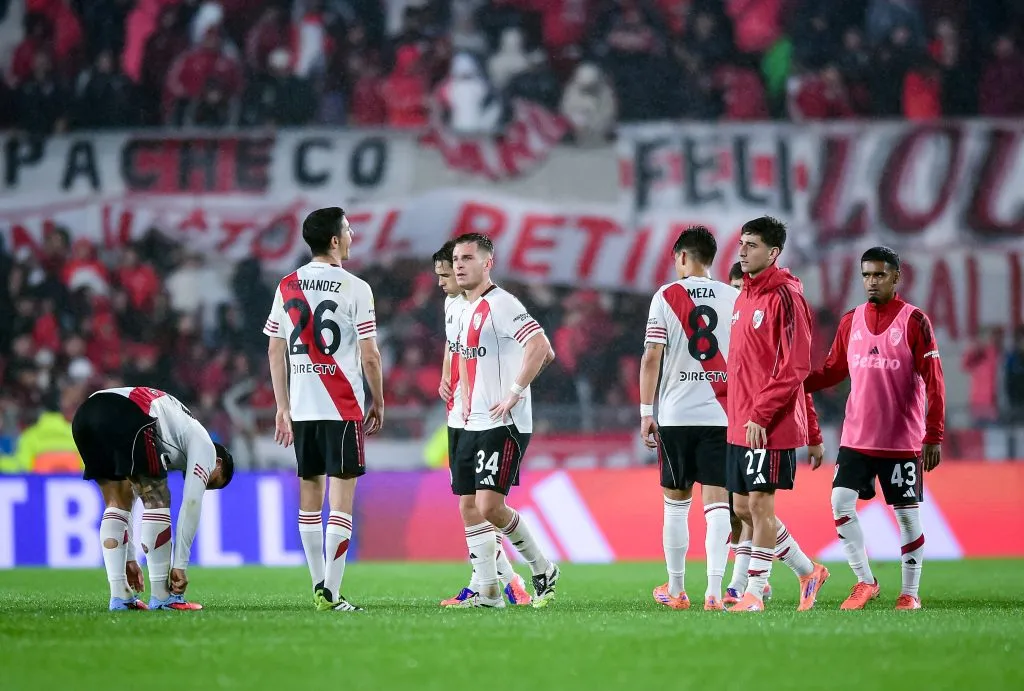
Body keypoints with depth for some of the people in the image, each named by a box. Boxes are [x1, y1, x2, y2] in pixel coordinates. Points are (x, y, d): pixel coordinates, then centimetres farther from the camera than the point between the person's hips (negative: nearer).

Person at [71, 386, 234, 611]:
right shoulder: (204, 445, 22)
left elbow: (126, 500, 42)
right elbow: (191, 504, 12)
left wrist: (129, 559, 41)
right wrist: (180, 565, 13)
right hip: (126, 415, -8)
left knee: (116, 504, 20)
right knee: (156, 501, 6)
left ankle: (119, 596, 15)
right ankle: (161, 596, 7)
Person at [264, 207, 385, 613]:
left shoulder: (287, 287, 7)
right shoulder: (354, 288, -8)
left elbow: (276, 352, 8)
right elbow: (369, 356, -8)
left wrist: (283, 408, 14)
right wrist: (378, 403, 5)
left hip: (302, 409, 5)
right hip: (343, 409, -5)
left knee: (310, 496, 13)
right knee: (341, 499, -4)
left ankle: (319, 587, 18)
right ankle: (330, 594, -9)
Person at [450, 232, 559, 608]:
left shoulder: (500, 304, -12)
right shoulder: (466, 310, 16)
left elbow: (539, 345, -24)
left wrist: (515, 394, -22)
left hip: (504, 424, -9)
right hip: (473, 424, 9)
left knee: (489, 505, -15)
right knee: (469, 507, 5)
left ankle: (543, 569, 3)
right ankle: (488, 592, 10)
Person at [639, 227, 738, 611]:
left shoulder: (666, 297, 0)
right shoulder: (735, 299, 5)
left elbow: (652, 357, -4)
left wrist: (645, 412, 0)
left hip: (676, 416, -1)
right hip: (723, 416, 1)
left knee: (676, 504, 11)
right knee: (717, 504, -2)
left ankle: (676, 590, 17)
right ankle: (714, 591, -13)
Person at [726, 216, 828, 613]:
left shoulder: (784, 297, -11)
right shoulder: (744, 297, 16)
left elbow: (794, 368, -17)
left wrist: (760, 414, -21)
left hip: (770, 427, -9)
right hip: (741, 426, 9)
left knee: (760, 504, -5)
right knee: (743, 508, 10)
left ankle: (754, 593, 2)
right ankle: (808, 572, 23)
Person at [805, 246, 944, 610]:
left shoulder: (914, 321, -7)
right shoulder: (851, 321, 7)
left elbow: (933, 382, -9)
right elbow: (834, 370, 15)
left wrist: (934, 436, -14)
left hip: (903, 440, -4)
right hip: (856, 438, 4)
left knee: (907, 513, 2)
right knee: (841, 502, -6)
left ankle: (910, 592, 12)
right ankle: (865, 582, 7)